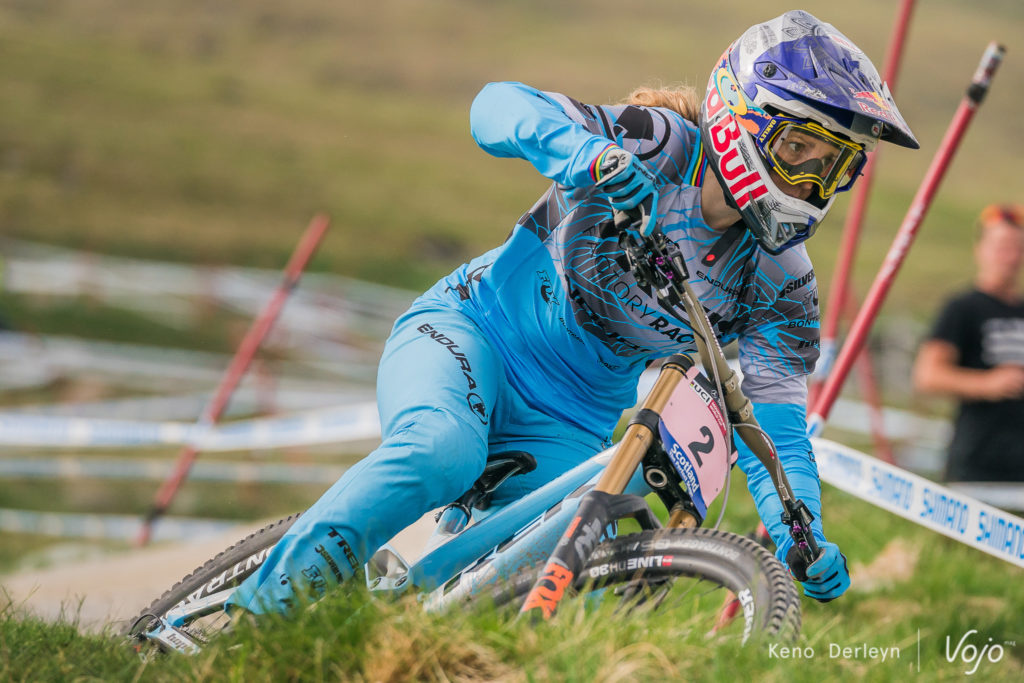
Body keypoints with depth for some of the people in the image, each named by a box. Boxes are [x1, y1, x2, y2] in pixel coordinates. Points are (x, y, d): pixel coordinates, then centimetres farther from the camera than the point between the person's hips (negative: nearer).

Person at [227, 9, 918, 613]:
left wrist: (803, 534, -31)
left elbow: (777, 428, -10)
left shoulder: (781, 283, -7)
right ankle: (255, 609, -28)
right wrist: (587, 151, -54)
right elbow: (500, 106, -31)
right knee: (441, 451, -36)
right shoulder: (653, 147, -18)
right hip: (472, 337, -4)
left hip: (573, 428, 5)